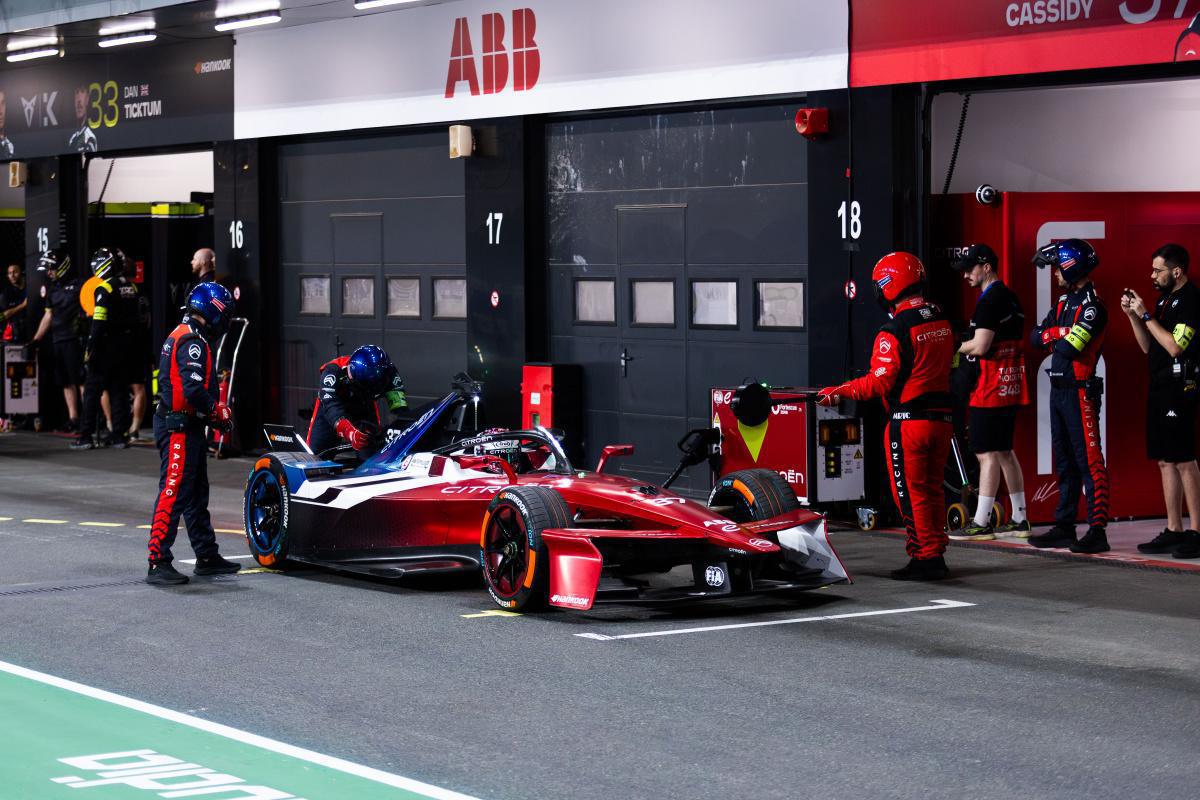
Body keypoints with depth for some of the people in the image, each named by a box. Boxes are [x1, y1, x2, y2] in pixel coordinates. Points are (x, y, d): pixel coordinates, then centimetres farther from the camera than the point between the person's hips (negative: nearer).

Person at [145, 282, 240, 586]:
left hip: (186, 427, 11)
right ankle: (158, 563, -11)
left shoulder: (181, 335, 16)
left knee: (197, 494, 18)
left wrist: (213, 412, 10)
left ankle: (207, 557, 27)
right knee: (173, 493, -11)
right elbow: (193, 390, -26)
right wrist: (218, 412, -11)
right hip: (180, 428, -11)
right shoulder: (193, 342, -17)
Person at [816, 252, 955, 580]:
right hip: (942, 417, 7)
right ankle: (936, 556, 20)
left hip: (909, 421, -7)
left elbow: (880, 383, -17)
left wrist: (838, 392, -8)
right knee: (932, 489, 15)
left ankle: (924, 557, 2)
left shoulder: (894, 330, -16)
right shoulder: (941, 321, 7)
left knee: (910, 492, 1)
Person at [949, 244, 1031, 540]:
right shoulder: (1011, 298, 16)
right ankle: (1019, 519, 17)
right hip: (1011, 385, 10)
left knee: (987, 454, -8)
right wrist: (970, 346, 15)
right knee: (1005, 452, 15)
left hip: (990, 388, -10)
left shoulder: (989, 301, -15)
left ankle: (981, 524, -7)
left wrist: (956, 348, -3)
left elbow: (980, 346, -21)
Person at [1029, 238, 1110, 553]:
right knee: (1065, 463, 14)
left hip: (1080, 390, -10)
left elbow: (1069, 348, -22)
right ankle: (1065, 527, 20)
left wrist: (1052, 338, -1)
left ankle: (1097, 532, -10)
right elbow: (1036, 336, 10)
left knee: (1089, 462, -9)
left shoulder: (1091, 305, -14)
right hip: (1059, 389, 10)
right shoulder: (1065, 302, 15)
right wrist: (1059, 333, -9)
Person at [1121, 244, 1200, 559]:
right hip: (1160, 387, 9)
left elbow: (1175, 346, -18)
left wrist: (1146, 315, -12)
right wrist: (1133, 316, 7)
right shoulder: (1165, 299, 17)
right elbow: (1149, 347, 19)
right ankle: (1173, 531, 13)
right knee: (1165, 461, 9)